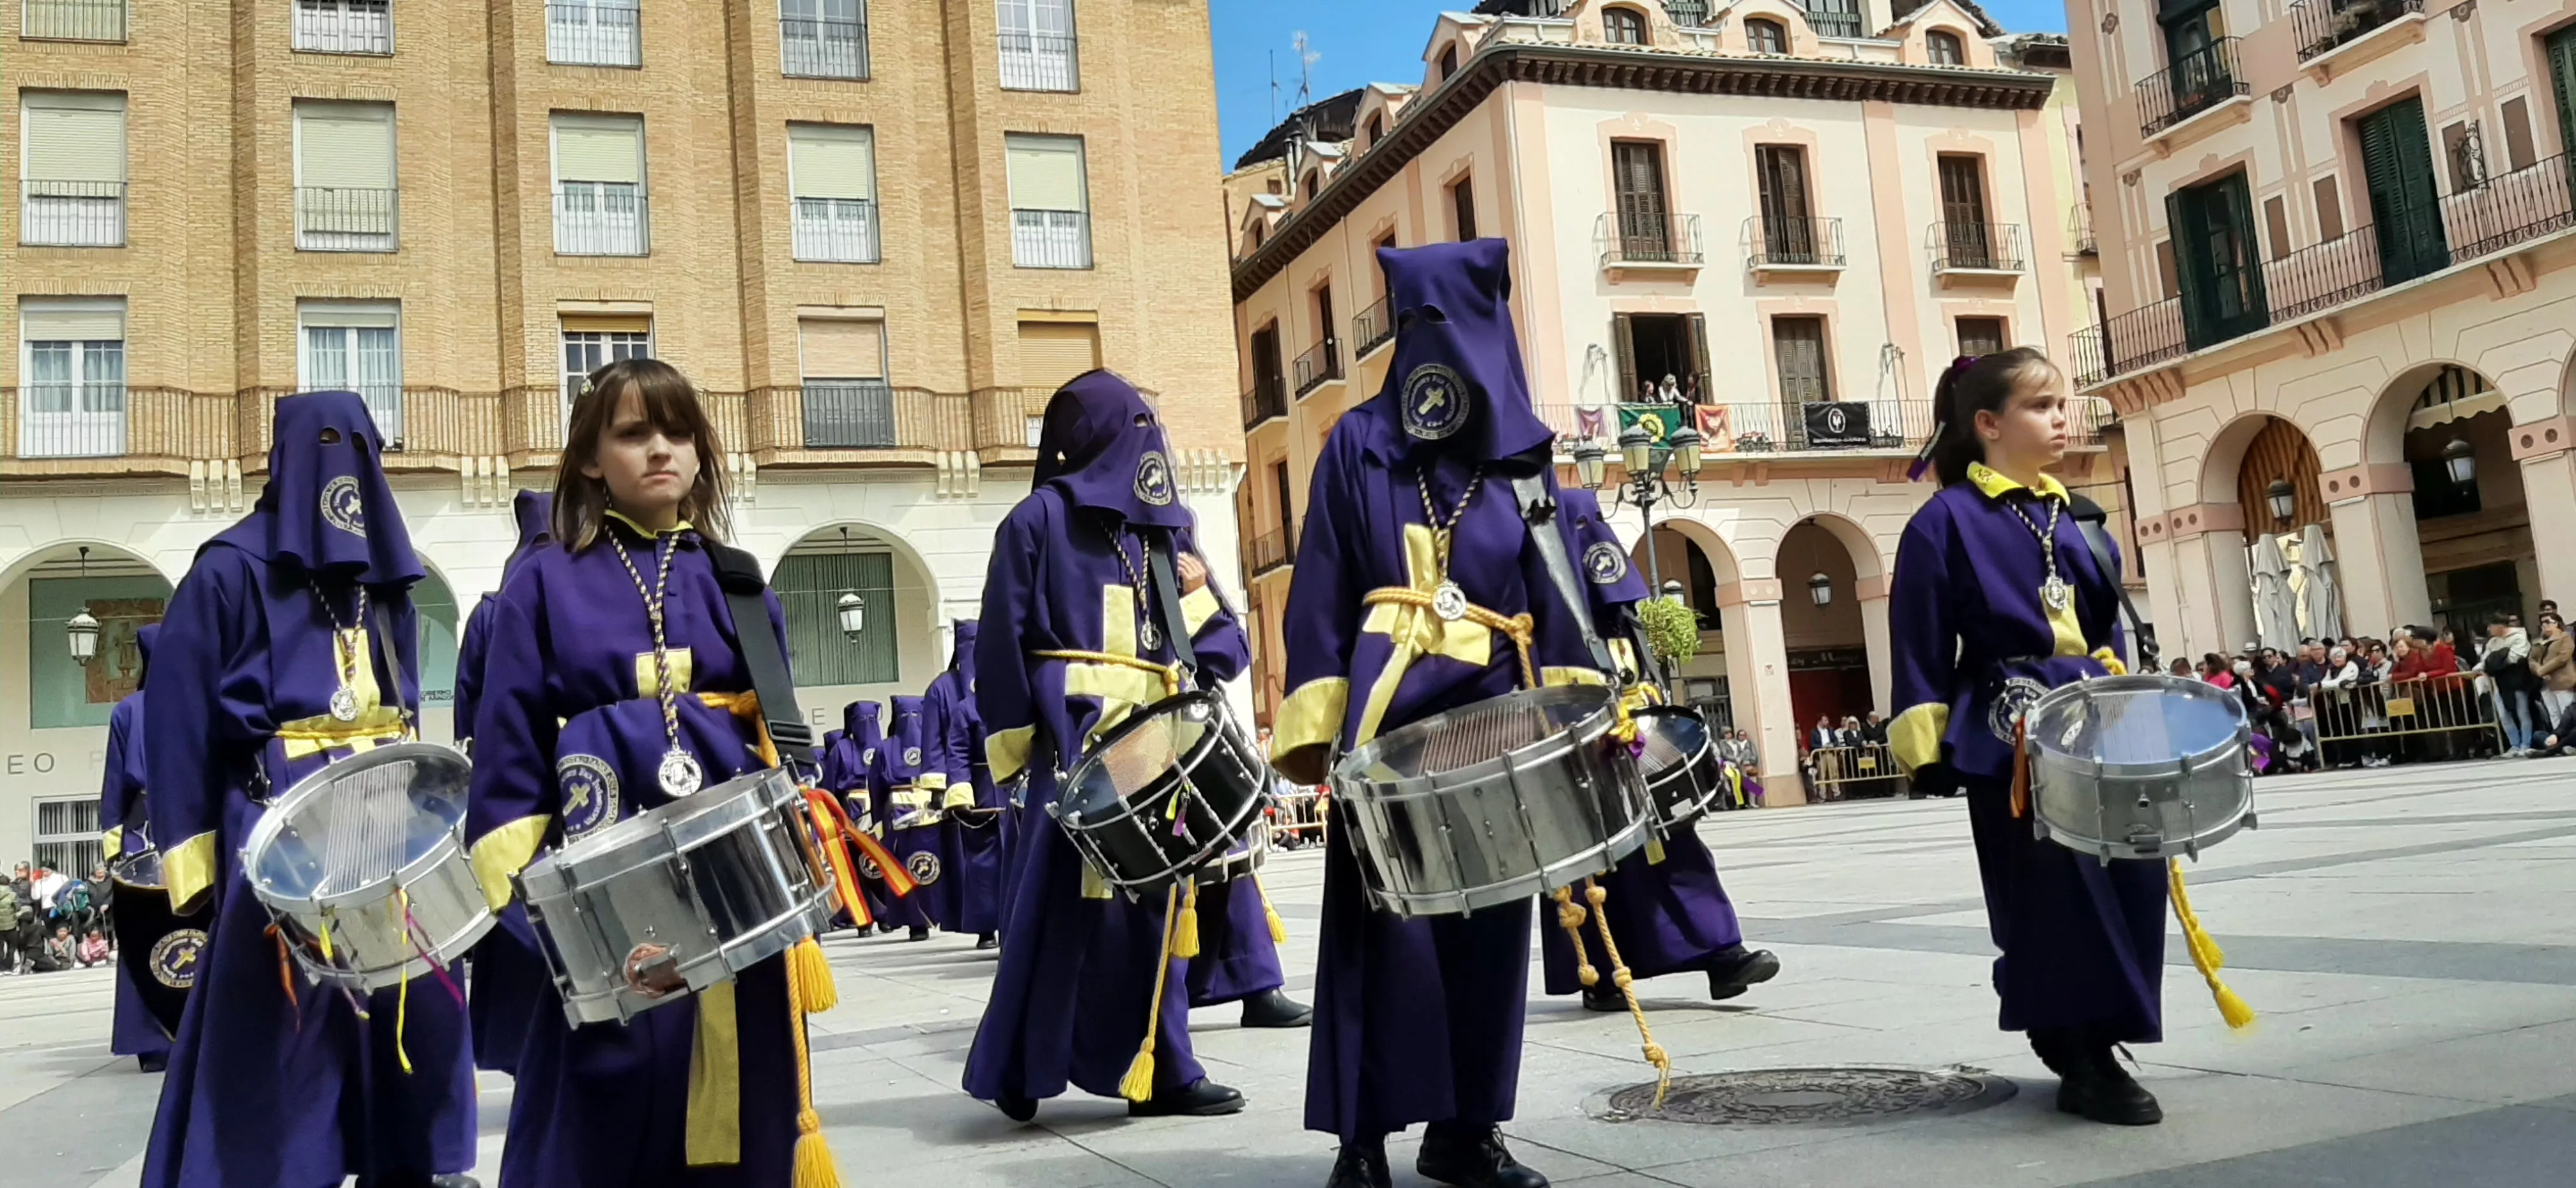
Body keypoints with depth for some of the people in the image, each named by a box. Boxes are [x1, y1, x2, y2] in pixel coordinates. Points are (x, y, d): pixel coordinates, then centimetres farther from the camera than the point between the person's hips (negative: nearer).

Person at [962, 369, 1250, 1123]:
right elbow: (1004, 638, -4)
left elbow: (1224, 649, 15)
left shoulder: (1164, 528, 18)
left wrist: (1198, 595, -4)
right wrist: (1017, 742, -9)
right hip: (1079, 741, -5)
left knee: (1156, 900, 5)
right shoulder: (1041, 518, 3)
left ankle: (1159, 1070, 11)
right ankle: (1019, 1069, 6)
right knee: (1065, 900, -6)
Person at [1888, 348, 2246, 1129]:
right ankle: (2083, 1063, 5)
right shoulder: (1946, 522, -7)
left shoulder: (2070, 517, 14)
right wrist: (1927, 749, -12)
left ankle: (2091, 1046, 21)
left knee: (2131, 882, 6)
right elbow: (1921, 648, -9)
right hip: (2015, 738, -7)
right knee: (2054, 899, -6)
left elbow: (2106, 625, 20)